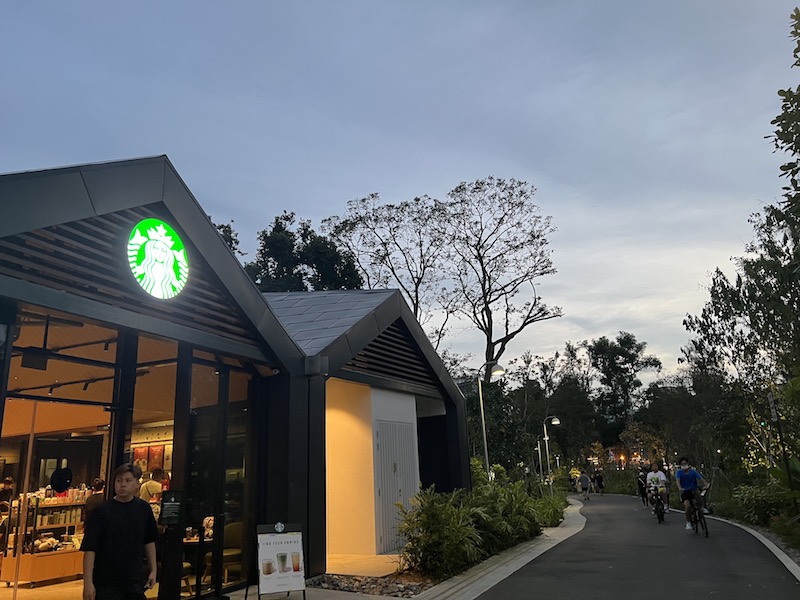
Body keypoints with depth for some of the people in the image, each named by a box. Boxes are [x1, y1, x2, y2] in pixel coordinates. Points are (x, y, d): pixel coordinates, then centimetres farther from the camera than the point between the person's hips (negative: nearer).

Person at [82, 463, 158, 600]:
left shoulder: (144, 509, 0)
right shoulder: (101, 511, -10)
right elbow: (89, 549, -11)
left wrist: (153, 570, 9)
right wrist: (88, 583, -15)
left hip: (136, 582, 3)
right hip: (106, 584, -3)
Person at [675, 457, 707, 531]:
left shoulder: (693, 472, -2)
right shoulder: (679, 472, -5)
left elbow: (701, 478, -14)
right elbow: (677, 480, -21)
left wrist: (705, 485, -35)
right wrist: (680, 488, -41)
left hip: (693, 491, 2)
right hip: (685, 492, -2)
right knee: (687, 506, -22)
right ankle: (688, 522, -6)